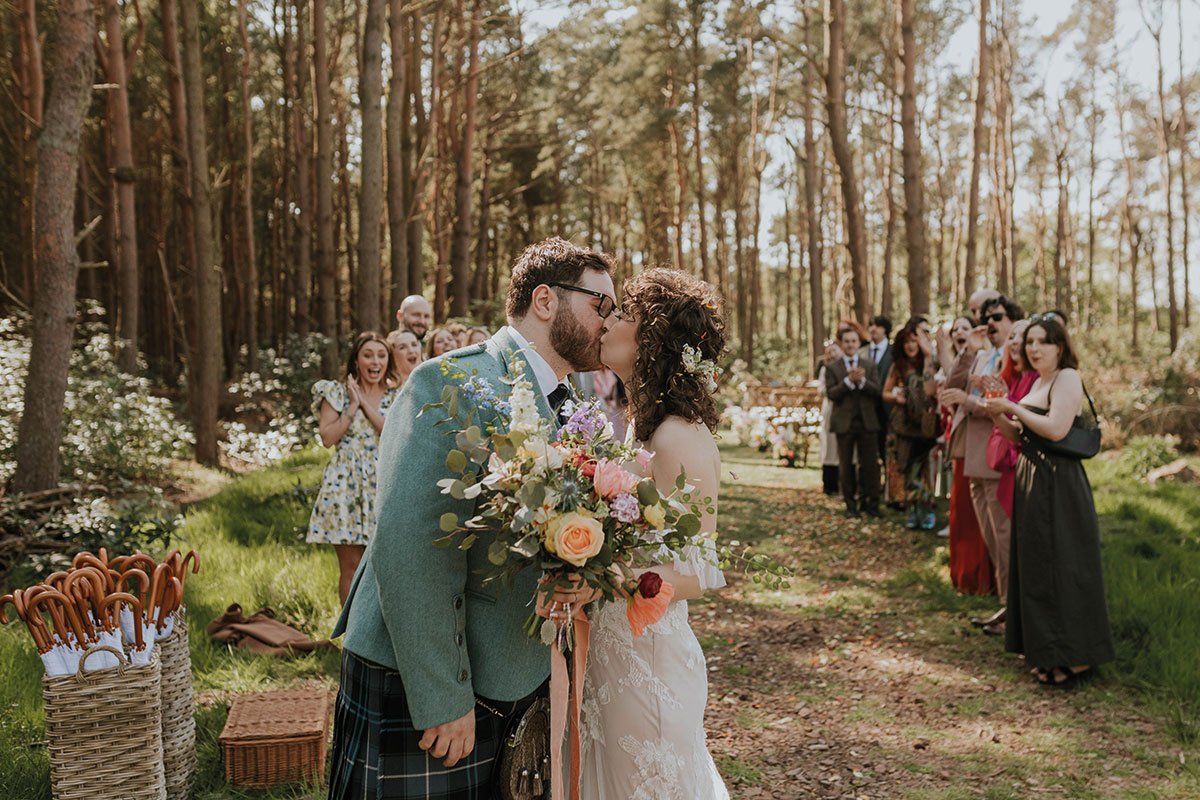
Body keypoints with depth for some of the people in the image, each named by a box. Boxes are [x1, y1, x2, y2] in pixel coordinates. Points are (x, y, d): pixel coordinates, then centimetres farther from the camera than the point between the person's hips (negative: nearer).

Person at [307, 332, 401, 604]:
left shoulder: (395, 398, 10)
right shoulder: (338, 392, 5)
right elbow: (328, 438, -4)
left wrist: (366, 405, -9)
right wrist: (352, 407, -8)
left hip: (383, 486, 2)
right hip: (346, 484, -2)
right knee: (351, 567, -1)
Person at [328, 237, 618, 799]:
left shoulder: (565, 407, 10)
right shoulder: (455, 384, -17)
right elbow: (410, 547, -25)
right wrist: (441, 699, -22)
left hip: (509, 684, 8)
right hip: (418, 690, -8)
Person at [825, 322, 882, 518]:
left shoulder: (870, 365, 10)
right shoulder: (832, 367, 4)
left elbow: (877, 390, -1)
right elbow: (831, 393, -8)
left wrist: (862, 380, -18)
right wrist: (849, 380, -19)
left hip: (867, 421, 1)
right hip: (844, 422, -1)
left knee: (870, 465, 1)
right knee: (846, 465, 4)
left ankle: (872, 504, 9)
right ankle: (851, 505, 12)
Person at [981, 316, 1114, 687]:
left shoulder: (1067, 377, -11)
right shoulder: (1036, 382, 16)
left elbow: (1056, 429, -24)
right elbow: (1019, 435, 16)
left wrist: (1012, 407, -15)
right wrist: (997, 414, -1)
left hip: (1058, 485, -9)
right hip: (1032, 481, 9)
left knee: (1059, 565, -4)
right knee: (1036, 564, 12)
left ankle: (1074, 658, 5)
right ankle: (1049, 654, 23)